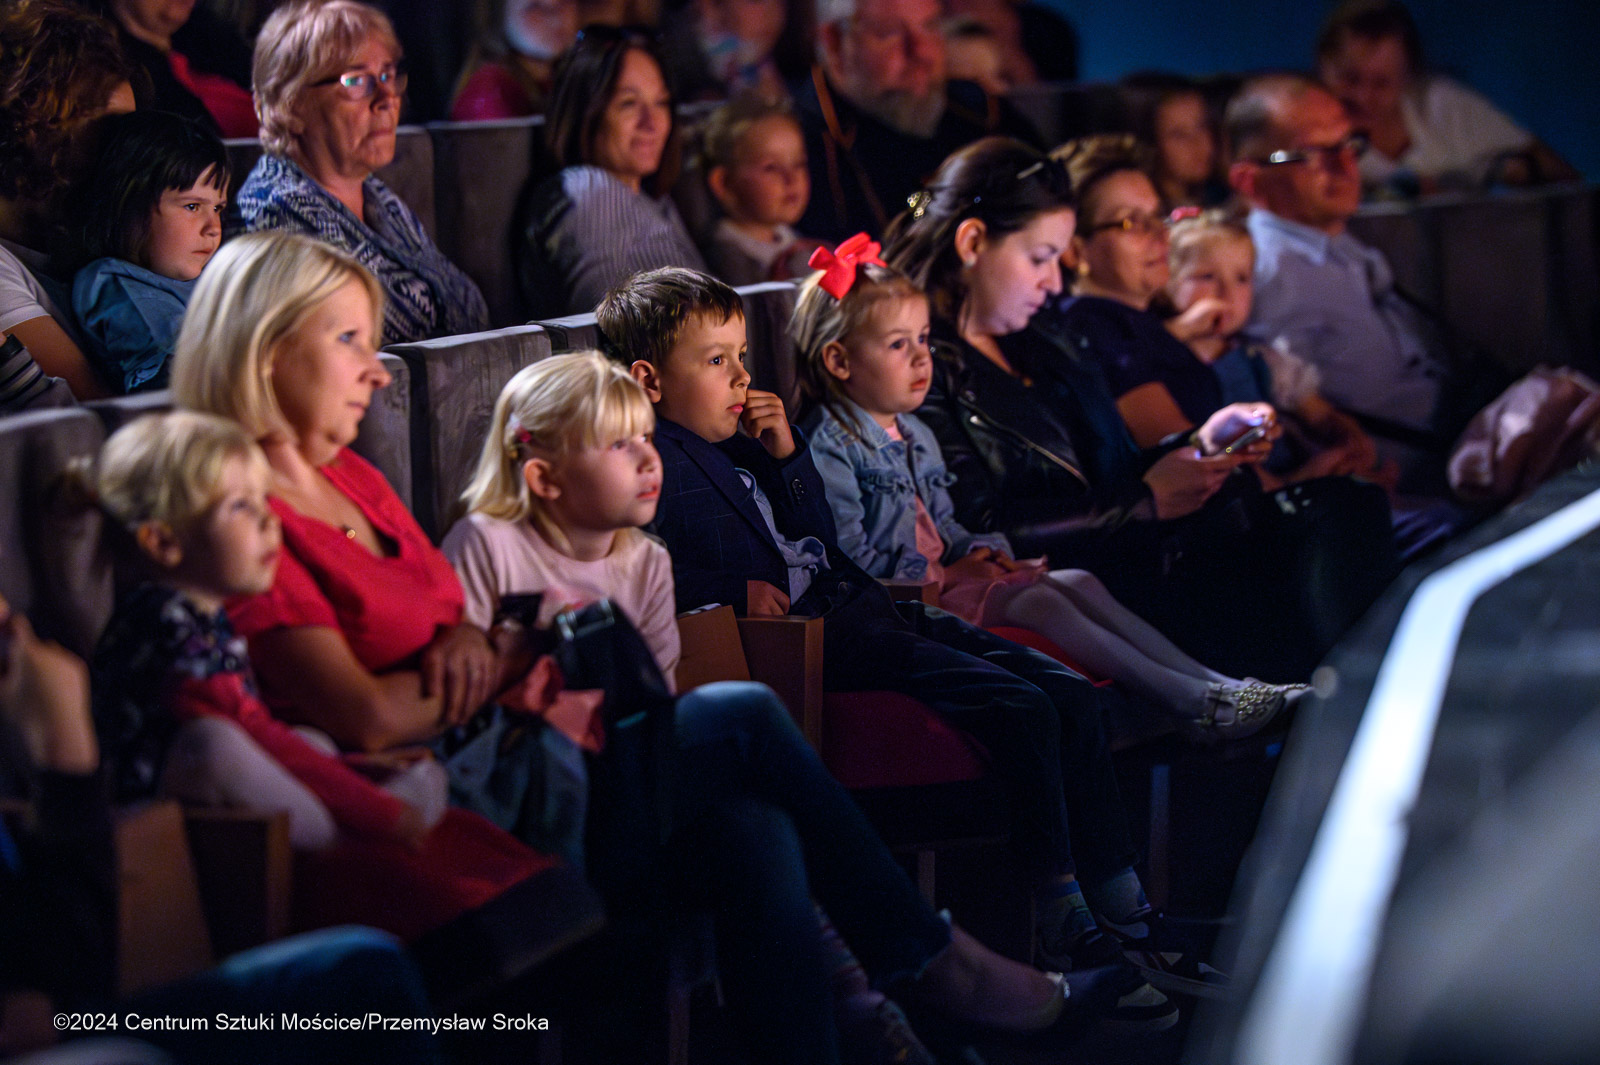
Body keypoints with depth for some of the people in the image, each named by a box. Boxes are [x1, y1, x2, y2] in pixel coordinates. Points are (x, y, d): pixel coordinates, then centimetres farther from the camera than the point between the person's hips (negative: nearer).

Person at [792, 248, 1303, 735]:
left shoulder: (915, 437, 20)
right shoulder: (830, 446, -14)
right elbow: (848, 556, -20)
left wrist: (977, 553, 5)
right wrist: (946, 575, -16)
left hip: (942, 575, 10)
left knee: (1076, 583, -4)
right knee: (1037, 602, -23)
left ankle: (1215, 684, -11)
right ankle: (1188, 700, -26)